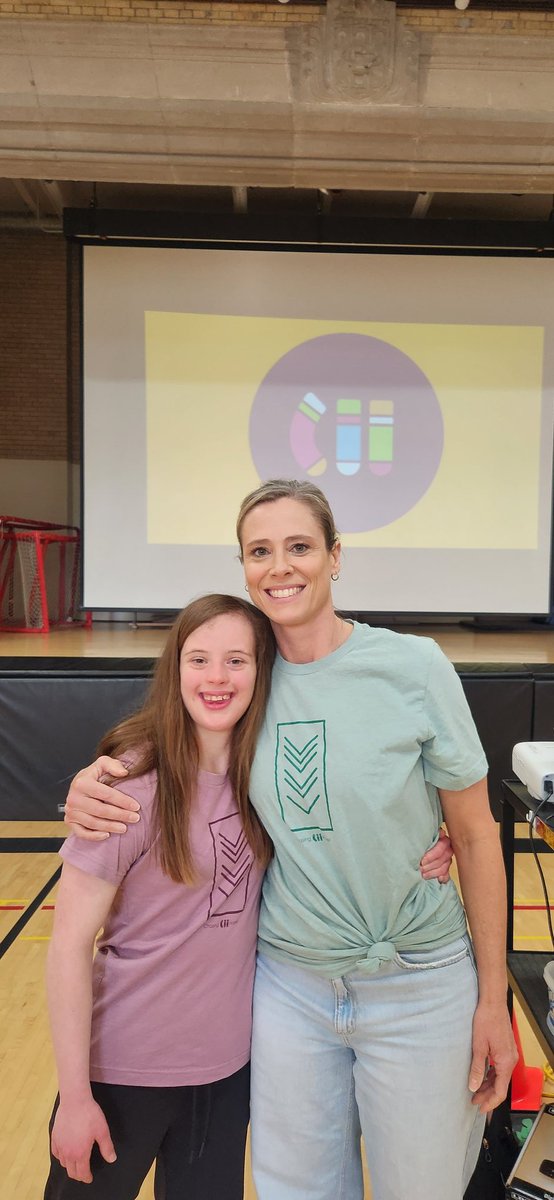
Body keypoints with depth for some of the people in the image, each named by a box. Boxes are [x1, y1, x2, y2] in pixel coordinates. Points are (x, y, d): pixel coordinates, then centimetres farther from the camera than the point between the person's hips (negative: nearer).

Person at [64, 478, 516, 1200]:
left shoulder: (413, 666, -15)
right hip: (288, 985, 3)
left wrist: (493, 999, -5)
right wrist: (90, 778, -10)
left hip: (418, 988, -3)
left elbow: (476, 835, -7)